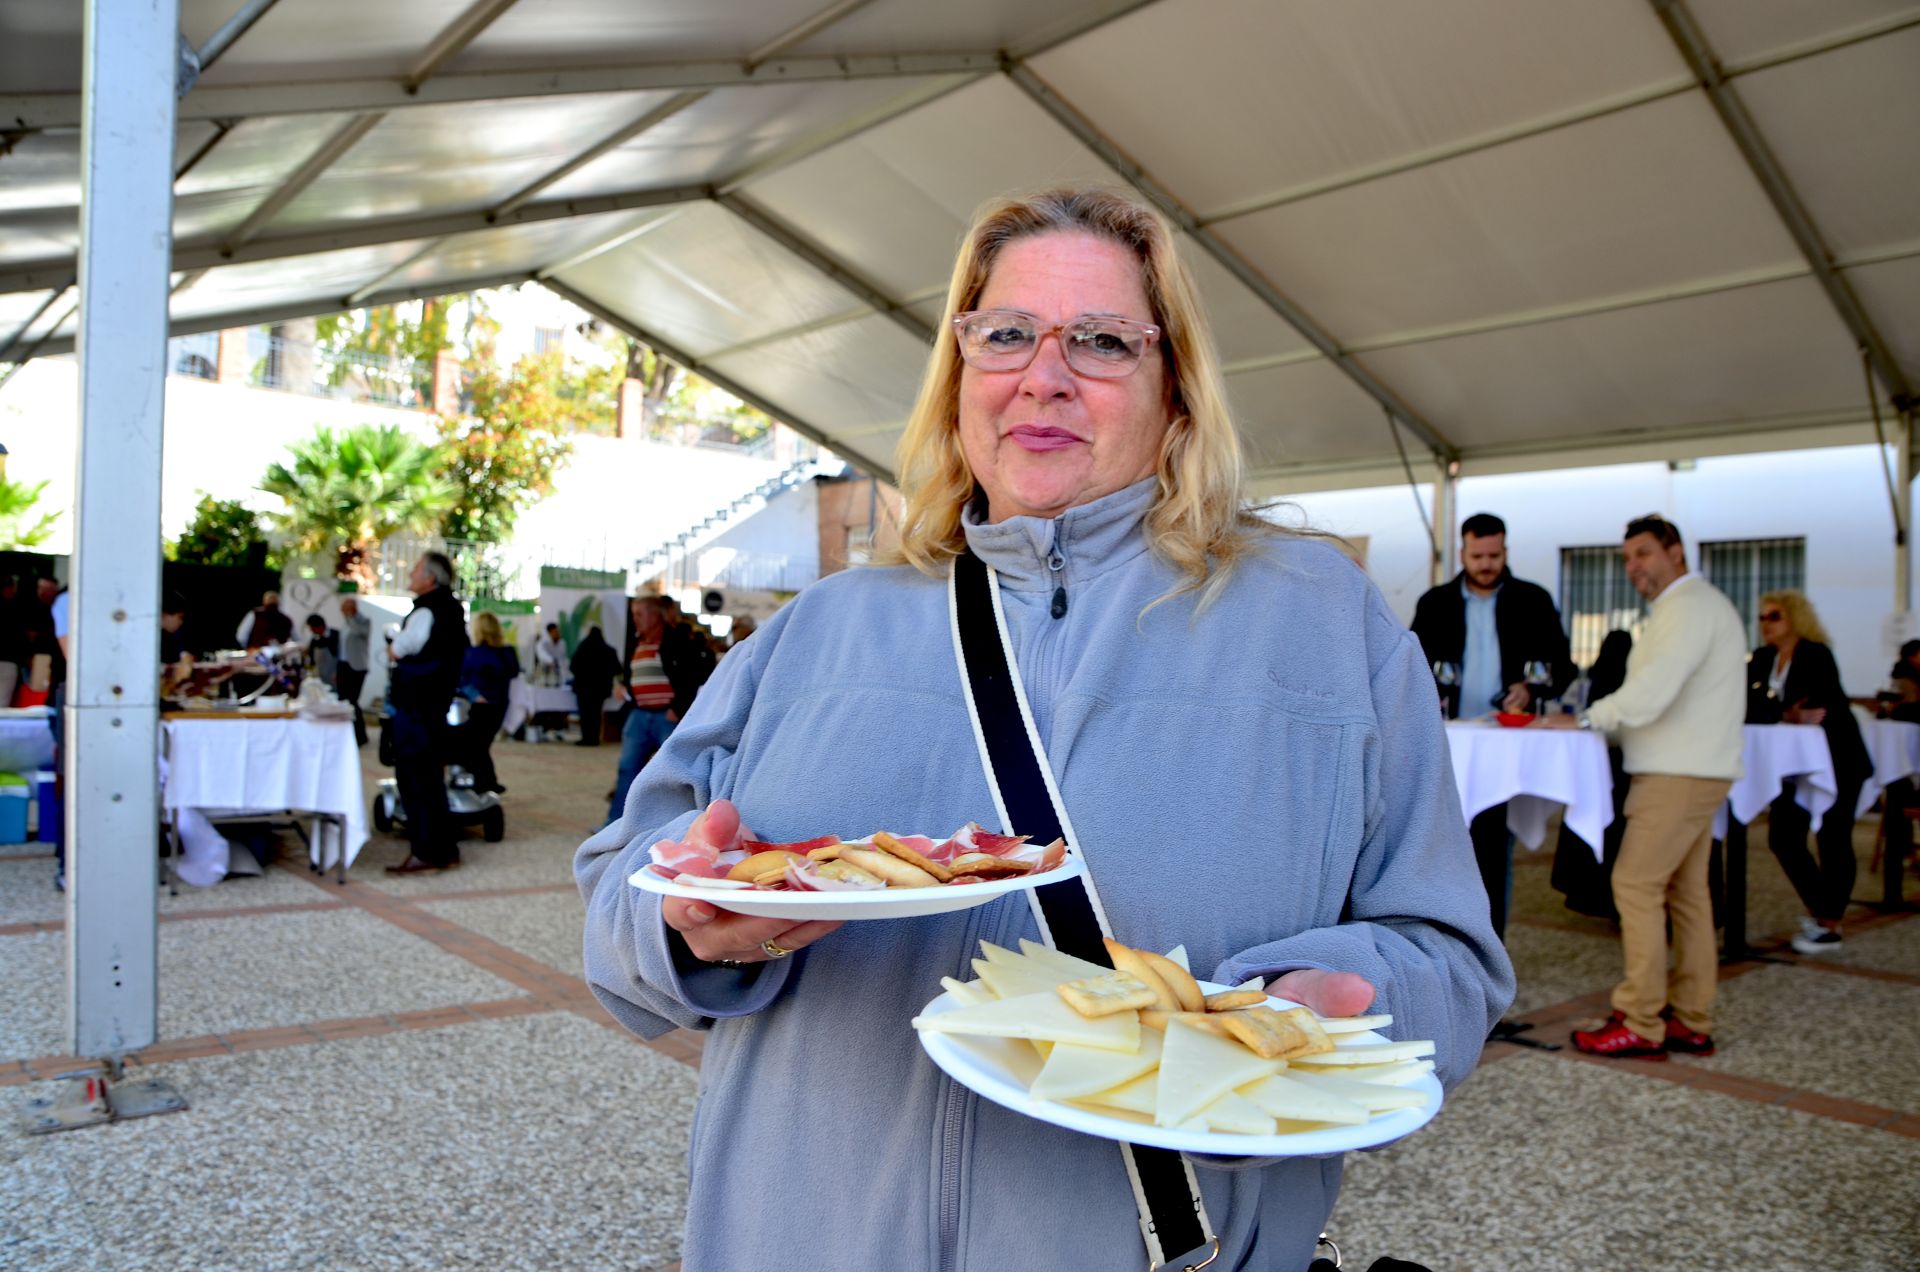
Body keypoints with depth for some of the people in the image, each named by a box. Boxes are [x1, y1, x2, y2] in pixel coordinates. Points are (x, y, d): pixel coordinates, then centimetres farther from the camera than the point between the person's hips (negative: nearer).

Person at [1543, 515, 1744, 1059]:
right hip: (1696, 767, 11)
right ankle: (1691, 1022, 17)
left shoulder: (1690, 606, -12)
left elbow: (1654, 690, -22)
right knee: (1686, 892, 11)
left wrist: (1584, 719, -13)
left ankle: (1640, 1025, -5)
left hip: (1681, 773, -11)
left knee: (1636, 885, -9)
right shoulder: (1692, 605, 21)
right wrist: (1597, 719, 7)